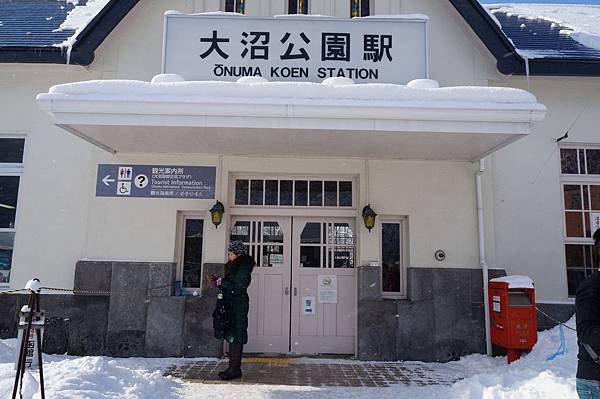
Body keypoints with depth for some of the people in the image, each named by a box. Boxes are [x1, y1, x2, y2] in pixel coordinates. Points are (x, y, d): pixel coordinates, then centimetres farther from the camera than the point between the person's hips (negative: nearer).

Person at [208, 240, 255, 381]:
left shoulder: (243, 268, -13)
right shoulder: (233, 266, 17)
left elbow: (237, 287, -21)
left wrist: (221, 282, -15)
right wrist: (218, 282, 5)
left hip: (238, 307, -10)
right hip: (231, 306, 10)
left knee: (235, 338, -6)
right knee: (231, 336, 12)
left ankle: (235, 369, 0)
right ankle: (233, 367, 19)